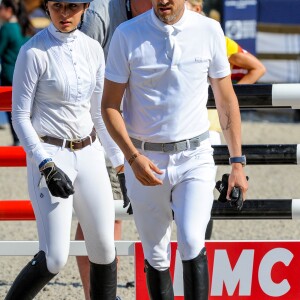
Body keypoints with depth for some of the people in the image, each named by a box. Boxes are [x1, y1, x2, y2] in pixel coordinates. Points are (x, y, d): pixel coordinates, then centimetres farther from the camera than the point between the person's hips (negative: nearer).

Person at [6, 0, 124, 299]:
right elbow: (20, 117, -11)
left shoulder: (92, 49, 6)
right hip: (49, 156, -6)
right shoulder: (34, 52, -11)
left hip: (89, 154, 6)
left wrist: (120, 160, 18)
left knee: (104, 249, 6)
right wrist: (46, 165, -20)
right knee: (54, 258, -11)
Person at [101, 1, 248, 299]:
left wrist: (237, 162, 4)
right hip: (144, 161, 0)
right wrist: (133, 157, -16)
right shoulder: (127, 35, -5)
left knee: (192, 243, -19)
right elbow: (110, 105, -2)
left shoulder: (209, 31, -2)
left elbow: (226, 100, 7)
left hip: (194, 157, 0)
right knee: (155, 257, 7)